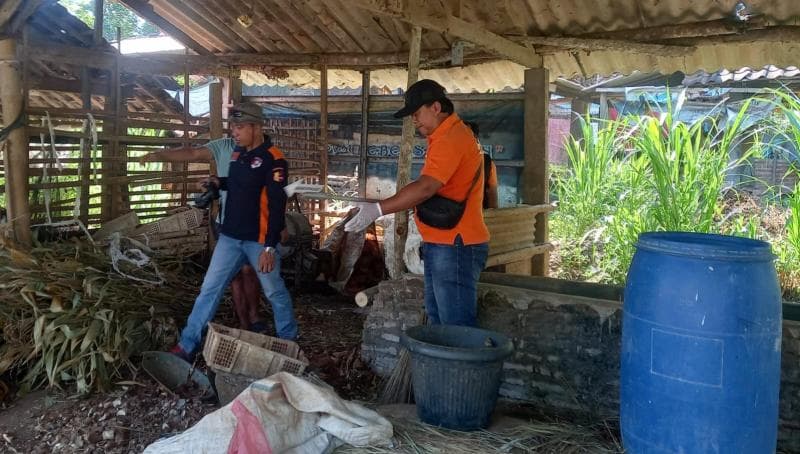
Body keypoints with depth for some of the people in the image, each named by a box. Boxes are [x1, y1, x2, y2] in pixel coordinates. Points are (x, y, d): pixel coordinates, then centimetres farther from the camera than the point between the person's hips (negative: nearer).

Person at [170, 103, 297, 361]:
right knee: (209, 289, 6)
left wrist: (269, 246, -21)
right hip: (230, 237, 7)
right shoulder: (237, 153, 9)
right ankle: (187, 345, 12)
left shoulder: (273, 160, -15)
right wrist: (219, 183, 6)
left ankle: (288, 341, 27)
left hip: (259, 240, -7)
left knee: (275, 292, 9)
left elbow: (277, 206, -18)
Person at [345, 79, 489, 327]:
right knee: (437, 321, 17)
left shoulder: (451, 139, -17)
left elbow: (425, 187, -27)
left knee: (457, 326, -7)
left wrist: (378, 209, -27)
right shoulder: (445, 137, 17)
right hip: (441, 245, 11)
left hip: (455, 247, -11)